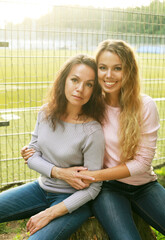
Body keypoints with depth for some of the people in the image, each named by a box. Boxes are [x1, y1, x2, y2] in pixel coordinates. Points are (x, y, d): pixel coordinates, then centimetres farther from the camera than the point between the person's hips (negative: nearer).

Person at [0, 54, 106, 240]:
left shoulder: (92, 131, -22)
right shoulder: (46, 113, -5)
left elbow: (92, 188, -16)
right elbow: (32, 156, 0)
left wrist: (50, 213, -19)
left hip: (72, 199, -5)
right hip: (41, 188, 6)